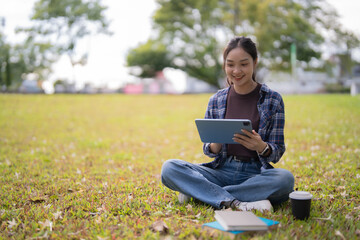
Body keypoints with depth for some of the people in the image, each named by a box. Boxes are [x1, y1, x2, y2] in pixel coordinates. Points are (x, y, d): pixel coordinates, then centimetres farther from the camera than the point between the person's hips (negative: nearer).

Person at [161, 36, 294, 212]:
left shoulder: (272, 99, 0)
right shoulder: (216, 101, 6)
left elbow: (276, 154, 0)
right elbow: (208, 150, 10)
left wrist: (261, 147, -24)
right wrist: (215, 145, -15)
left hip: (256, 173, -1)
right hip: (222, 170, 2)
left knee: (285, 178, -36)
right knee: (169, 168, -20)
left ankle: (196, 191, -26)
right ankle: (235, 203, -31)